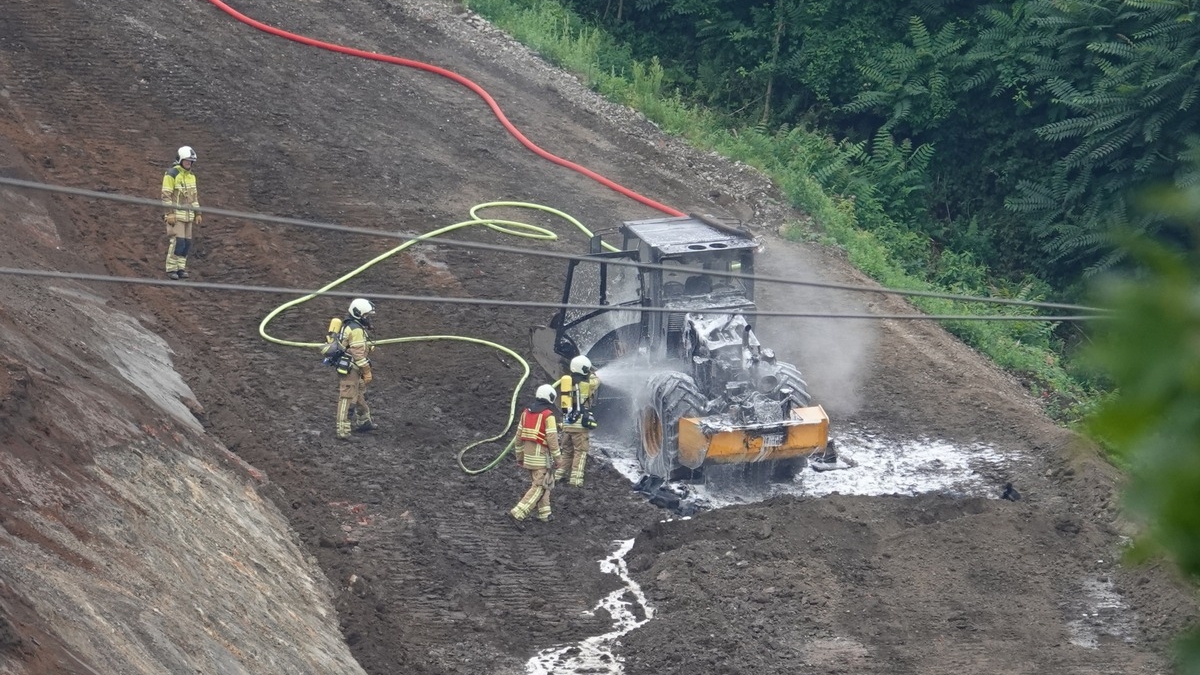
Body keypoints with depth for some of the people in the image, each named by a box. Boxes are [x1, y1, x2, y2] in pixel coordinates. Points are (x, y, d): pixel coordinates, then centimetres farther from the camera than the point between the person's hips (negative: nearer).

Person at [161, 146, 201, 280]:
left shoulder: (191, 176, 13)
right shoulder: (171, 174, -11)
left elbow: (194, 196, 19)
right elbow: (166, 195, -14)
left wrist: (197, 213, 15)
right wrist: (170, 214, -20)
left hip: (188, 215, 7)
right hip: (175, 214, -7)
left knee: (186, 243, 5)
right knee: (177, 242, -13)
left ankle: (181, 268, 12)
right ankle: (171, 269, -6)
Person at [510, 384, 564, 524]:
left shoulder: (526, 412, 8)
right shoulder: (548, 415, -13)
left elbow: (519, 435, 12)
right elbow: (552, 439, -15)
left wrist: (520, 457, 19)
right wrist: (558, 458, -6)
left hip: (528, 454, 7)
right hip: (541, 455, -7)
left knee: (544, 482, 20)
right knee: (539, 486, -4)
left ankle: (544, 513, 23)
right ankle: (518, 512, -15)